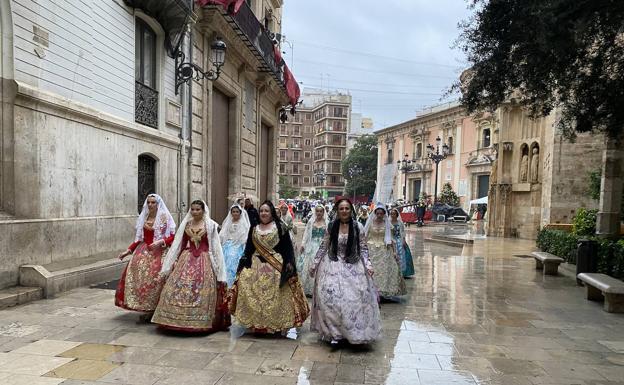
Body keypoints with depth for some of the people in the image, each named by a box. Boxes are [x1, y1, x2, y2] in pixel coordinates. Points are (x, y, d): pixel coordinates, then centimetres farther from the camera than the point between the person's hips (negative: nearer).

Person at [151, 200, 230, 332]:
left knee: (202, 291, -7)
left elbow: (216, 247, 0)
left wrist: (219, 270, -3)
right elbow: (178, 244, 12)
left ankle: (201, 322, 5)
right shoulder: (185, 224, 9)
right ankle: (180, 320, 10)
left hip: (204, 261, -3)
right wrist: (174, 261, 7)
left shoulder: (210, 225, -1)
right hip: (186, 260, 3)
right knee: (179, 288, -3)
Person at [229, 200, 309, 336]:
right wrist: (244, 264, 9)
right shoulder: (254, 229, 13)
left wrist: (289, 264, -10)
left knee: (277, 296, -6)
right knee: (255, 295, 0)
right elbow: (248, 249, 16)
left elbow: (287, 247, -2)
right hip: (256, 266, 4)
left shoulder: (280, 227, 1)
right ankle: (256, 323, 14)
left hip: (276, 267, -3)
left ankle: (287, 324, 3)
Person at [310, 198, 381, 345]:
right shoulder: (331, 226, 0)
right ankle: (334, 331, 4)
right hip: (333, 266, 1)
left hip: (353, 267, 0)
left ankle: (354, 331, 15)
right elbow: (323, 247, 7)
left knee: (357, 297, -5)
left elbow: (363, 248, 2)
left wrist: (368, 264, -10)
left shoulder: (358, 227, -3)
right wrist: (314, 264, 7)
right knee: (330, 296, -10)